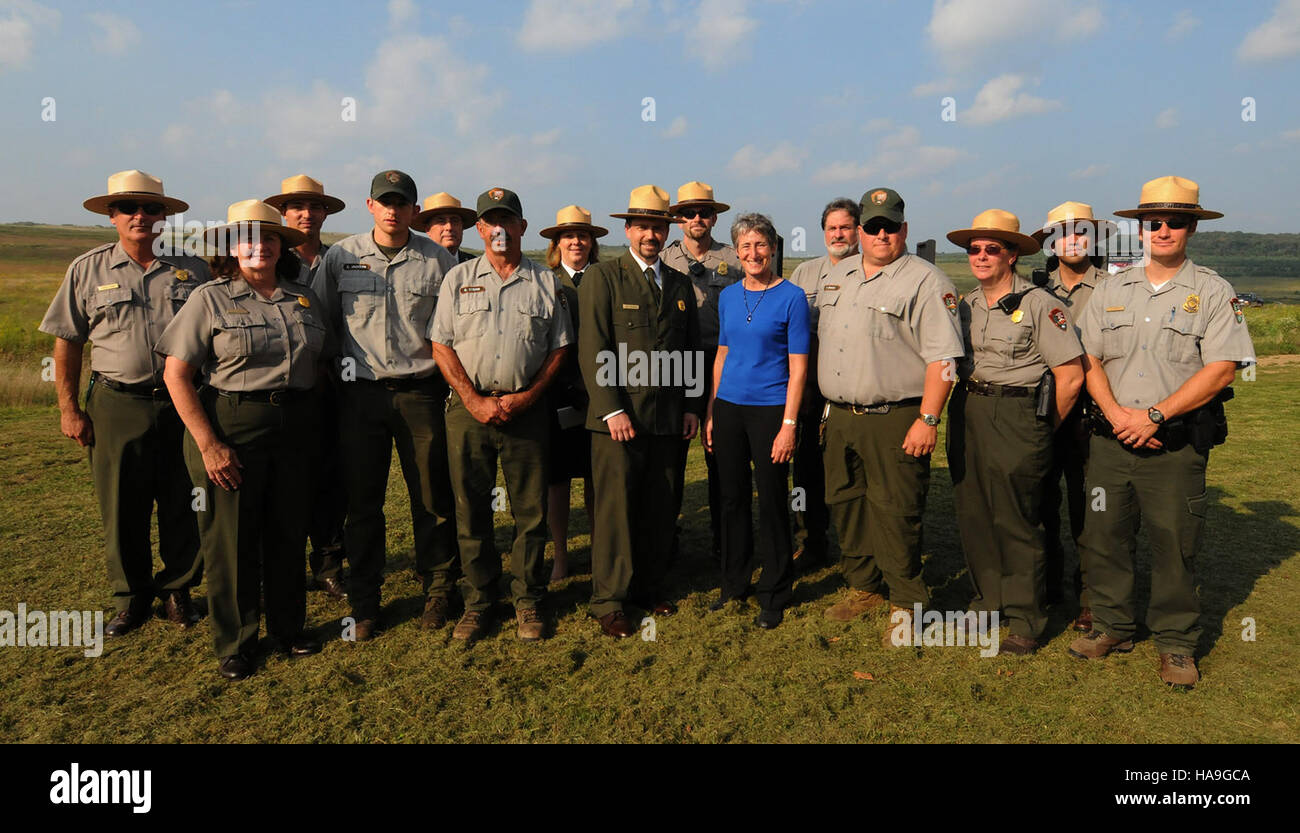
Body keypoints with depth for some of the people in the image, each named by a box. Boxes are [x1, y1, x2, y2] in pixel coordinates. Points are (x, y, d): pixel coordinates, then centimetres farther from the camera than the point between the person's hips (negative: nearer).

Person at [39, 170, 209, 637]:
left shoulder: (191, 269, 7)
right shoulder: (88, 269, 5)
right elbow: (67, 342, 7)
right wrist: (69, 409, 2)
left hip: (183, 404, 1)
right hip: (117, 406, 0)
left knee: (185, 507, 6)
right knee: (122, 511, 7)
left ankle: (176, 589, 24)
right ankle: (131, 597, 24)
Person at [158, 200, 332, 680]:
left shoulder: (303, 298, 9)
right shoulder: (210, 299, -3)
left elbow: (321, 364, 18)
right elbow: (176, 374, -8)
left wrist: (308, 416, 7)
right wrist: (209, 445, -14)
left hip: (294, 428, 4)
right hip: (230, 427, -4)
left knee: (289, 532, 12)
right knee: (231, 538, 4)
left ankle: (288, 630, 30)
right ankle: (234, 645, 21)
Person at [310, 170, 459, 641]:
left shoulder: (437, 260, 2)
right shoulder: (341, 256, 5)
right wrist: (332, 373, 7)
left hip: (421, 393, -1)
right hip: (361, 393, 1)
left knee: (432, 498, 4)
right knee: (362, 500, 6)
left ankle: (438, 593, 21)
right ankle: (363, 603, 19)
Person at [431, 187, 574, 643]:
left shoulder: (546, 282, 8)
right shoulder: (458, 279, 8)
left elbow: (560, 347, 7)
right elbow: (441, 345, 3)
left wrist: (527, 396, -6)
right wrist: (475, 401, -7)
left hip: (527, 409, 0)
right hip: (469, 407, 1)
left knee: (531, 510, 3)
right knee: (471, 510, 5)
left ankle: (527, 601, 18)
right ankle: (477, 601, 19)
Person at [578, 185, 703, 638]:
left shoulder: (681, 284, 15)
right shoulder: (602, 277, -1)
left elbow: (691, 351, 19)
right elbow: (593, 351, -7)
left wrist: (692, 406, 10)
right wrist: (612, 410, -14)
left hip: (670, 418, 5)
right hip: (619, 417, -4)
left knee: (661, 509, 10)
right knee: (615, 510, -1)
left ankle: (650, 587, 26)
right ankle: (609, 601, 12)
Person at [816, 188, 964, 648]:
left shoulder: (925, 281, -6)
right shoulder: (834, 277, 15)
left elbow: (943, 358, -12)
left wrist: (928, 420, -18)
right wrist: (824, 405, 17)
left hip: (894, 419, -7)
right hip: (839, 417, 7)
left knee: (894, 512, -2)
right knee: (844, 505, 14)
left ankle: (906, 603, 15)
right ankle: (863, 588, 32)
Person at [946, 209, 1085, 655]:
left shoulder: (1040, 304, -7)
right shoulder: (966, 306, 12)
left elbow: (1071, 377, -8)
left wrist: (1044, 429, 0)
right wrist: (965, 407, 13)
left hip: (1017, 416, -6)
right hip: (967, 414, 6)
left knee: (1016, 522, -2)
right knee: (972, 514, 10)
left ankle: (1025, 622, 10)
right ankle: (990, 603, 26)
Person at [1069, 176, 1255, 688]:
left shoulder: (1212, 292, 0)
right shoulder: (1111, 290, 10)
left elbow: (1221, 369, -10)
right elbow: (1089, 360, 6)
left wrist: (1155, 416, -16)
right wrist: (1117, 414, -9)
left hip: (1177, 444, -3)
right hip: (1111, 436, 3)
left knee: (1175, 546, 4)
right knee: (1102, 536, 7)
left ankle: (1177, 644, 20)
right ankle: (1113, 627, 25)